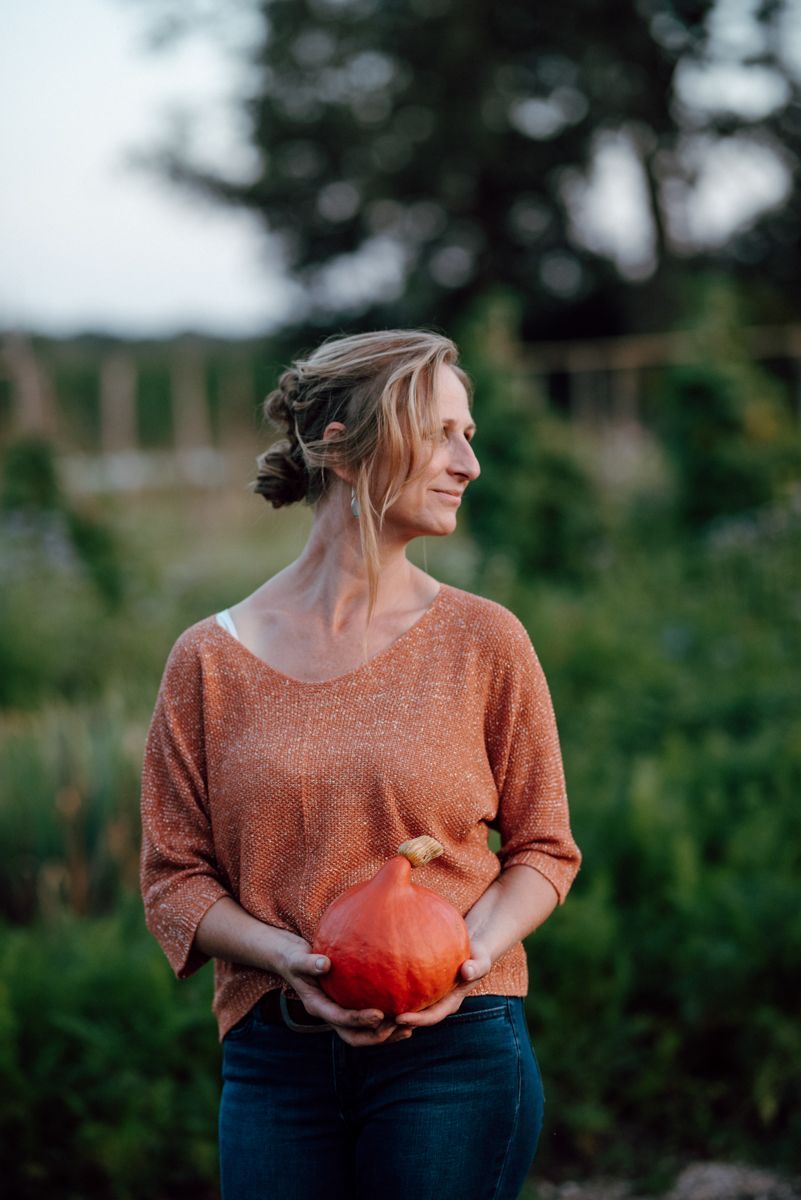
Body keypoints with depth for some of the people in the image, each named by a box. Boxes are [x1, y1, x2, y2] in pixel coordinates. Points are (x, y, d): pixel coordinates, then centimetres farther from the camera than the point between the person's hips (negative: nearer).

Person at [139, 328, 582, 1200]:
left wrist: (473, 950, -13)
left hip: (454, 1048, 0)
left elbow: (544, 847, 5)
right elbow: (173, 875, 3)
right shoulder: (211, 660, 1)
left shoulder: (485, 640, 1)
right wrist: (287, 957, -13)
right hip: (274, 1057, 1)